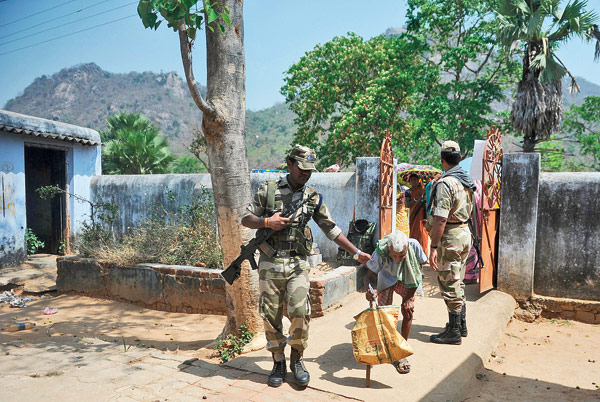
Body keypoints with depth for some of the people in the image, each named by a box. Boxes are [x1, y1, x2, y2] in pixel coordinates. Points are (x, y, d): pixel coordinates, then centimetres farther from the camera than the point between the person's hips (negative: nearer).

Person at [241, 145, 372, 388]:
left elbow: (331, 230, 11)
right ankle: (278, 363, 23)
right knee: (271, 315, 4)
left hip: (297, 264, 1)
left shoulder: (314, 198, 7)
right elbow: (246, 219, 5)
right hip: (270, 263, 0)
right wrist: (267, 222, -14)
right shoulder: (268, 190, 2)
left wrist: (356, 253, 10)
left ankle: (297, 360, 13)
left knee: (300, 312, -10)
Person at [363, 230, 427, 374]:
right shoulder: (380, 251, -36)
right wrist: (368, 291, -48)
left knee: (408, 311, -16)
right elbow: (368, 276, -26)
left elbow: (419, 272, -20)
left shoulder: (414, 245, -34)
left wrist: (409, 297, -24)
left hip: (406, 280, 1)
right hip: (387, 278, 0)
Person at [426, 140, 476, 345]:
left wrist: (434, 247, -21)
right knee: (457, 283, 19)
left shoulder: (445, 183, -19)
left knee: (449, 285, -1)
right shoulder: (467, 181, 10)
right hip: (465, 234, 9)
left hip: (450, 238, -9)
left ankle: (454, 332, 8)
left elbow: (440, 219, -24)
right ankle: (461, 325, 30)